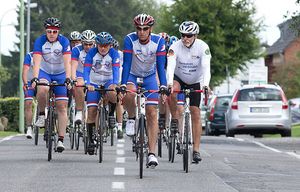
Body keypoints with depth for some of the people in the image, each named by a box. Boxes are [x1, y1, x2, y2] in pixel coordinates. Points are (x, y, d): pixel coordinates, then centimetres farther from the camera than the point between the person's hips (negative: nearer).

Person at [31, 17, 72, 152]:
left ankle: (61, 140, -3)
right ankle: (42, 115, -9)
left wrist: (68, 79, -40)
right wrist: (34, 78, -40)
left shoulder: (64, 41, -18)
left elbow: (67, 62, -26)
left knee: (62, 107, -6)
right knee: (42, 89, -35)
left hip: (60, 74, 0)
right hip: (44, 72, 0)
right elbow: (37, 62, -26)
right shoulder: (40, 41, -16)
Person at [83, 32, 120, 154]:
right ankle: (91, 140, 1)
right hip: (94, 84, 1)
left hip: (108, 82, -1)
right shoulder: (92, 53, -12)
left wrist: (114, 84, -41)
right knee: (91, 111, -8)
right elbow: (86, 70, -19)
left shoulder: (114, 54, -12)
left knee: (112, 94, -37)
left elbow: (116, 70, -23)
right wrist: (87, 84, -37)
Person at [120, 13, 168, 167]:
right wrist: (123, 84, -37)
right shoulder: (130, 40, -24)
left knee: (152, 114, -8)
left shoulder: (158, 41, -21)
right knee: (128, 95, -36)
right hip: (132, 75, -1)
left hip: (149, 77, 1)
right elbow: (126, 64, -26)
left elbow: (160, 65, -23)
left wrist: (163, 85, -35)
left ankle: (152, 153, -7)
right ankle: (131, 118, -3)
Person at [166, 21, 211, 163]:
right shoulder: (175, 47, -23)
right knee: (172, 91, -35)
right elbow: (170, 66, -35)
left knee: (196, 114, -7)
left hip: (195, 82, 0)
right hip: (178, 79, 0)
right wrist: (169, 84, -52)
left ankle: (196, 150, -4)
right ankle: (175, 119, -11)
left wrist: (206, 85, -50)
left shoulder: (203, 47, -23)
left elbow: (206, 67, -34)